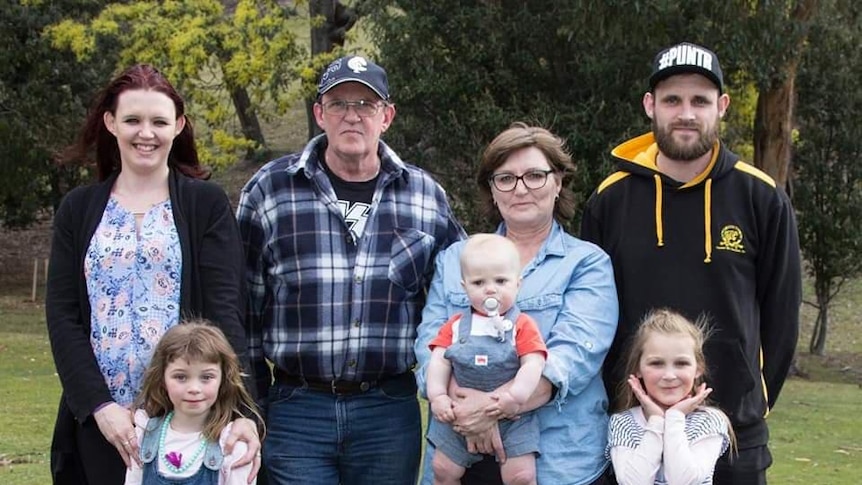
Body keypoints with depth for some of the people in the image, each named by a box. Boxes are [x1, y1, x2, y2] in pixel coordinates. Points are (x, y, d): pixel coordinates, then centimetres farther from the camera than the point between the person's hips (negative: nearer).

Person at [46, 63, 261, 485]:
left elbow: (224, 310, -7)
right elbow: (62, 316, 3)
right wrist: (99, 406, -10)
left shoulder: (207, 205, 2)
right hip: (100, 420, 2)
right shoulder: (78, 210, 8)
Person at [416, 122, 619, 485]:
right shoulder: (454, 259, 12)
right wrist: (465, 405, -19)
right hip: (459, 455, 2)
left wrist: (495, 404, -26)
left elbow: (574, 353, -13)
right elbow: (431, 345, 1)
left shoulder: (587, 263, 2)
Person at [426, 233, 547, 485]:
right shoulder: (456, 325, 5)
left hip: (512, 419, -3)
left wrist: (516, 396, -28)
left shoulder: (523, 325, -4)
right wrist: (438, 396, -12)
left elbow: (533, 364, -14)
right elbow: (439, 361, 2)